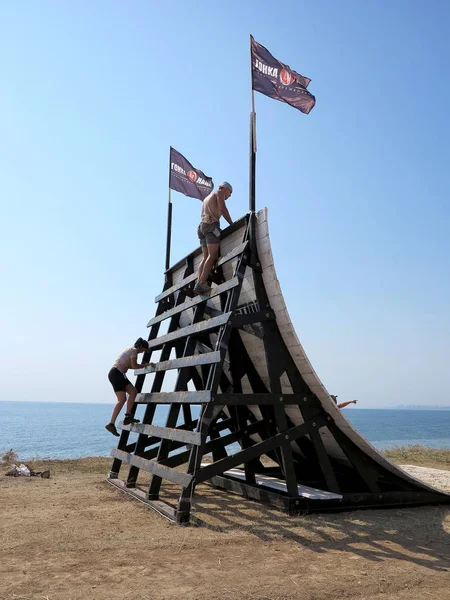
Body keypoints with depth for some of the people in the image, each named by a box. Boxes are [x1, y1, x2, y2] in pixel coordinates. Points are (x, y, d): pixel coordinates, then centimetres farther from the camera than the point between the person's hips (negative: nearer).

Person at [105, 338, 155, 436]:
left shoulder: (130, 349, 22)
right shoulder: (134, 350, -6)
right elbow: (134, 366, -13)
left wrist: (142, 365, 24)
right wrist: (146, 364, -2)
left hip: (119, 374, 10)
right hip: (116, 373, -10)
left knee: (133, 392, 5)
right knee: (122, 399, -13)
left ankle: (127, 417, 1)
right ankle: (111, 424, -14)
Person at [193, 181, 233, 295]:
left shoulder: (206, 198, 35)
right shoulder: (219, 193, 11)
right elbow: (222, 209, -5)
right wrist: (232, 224, -2)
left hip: (202, 226, 8)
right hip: (212, 225, -8)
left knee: (206, 257, 0)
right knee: (213, 256, -16)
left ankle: (198, 283, -15)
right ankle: (201, 283, -29)